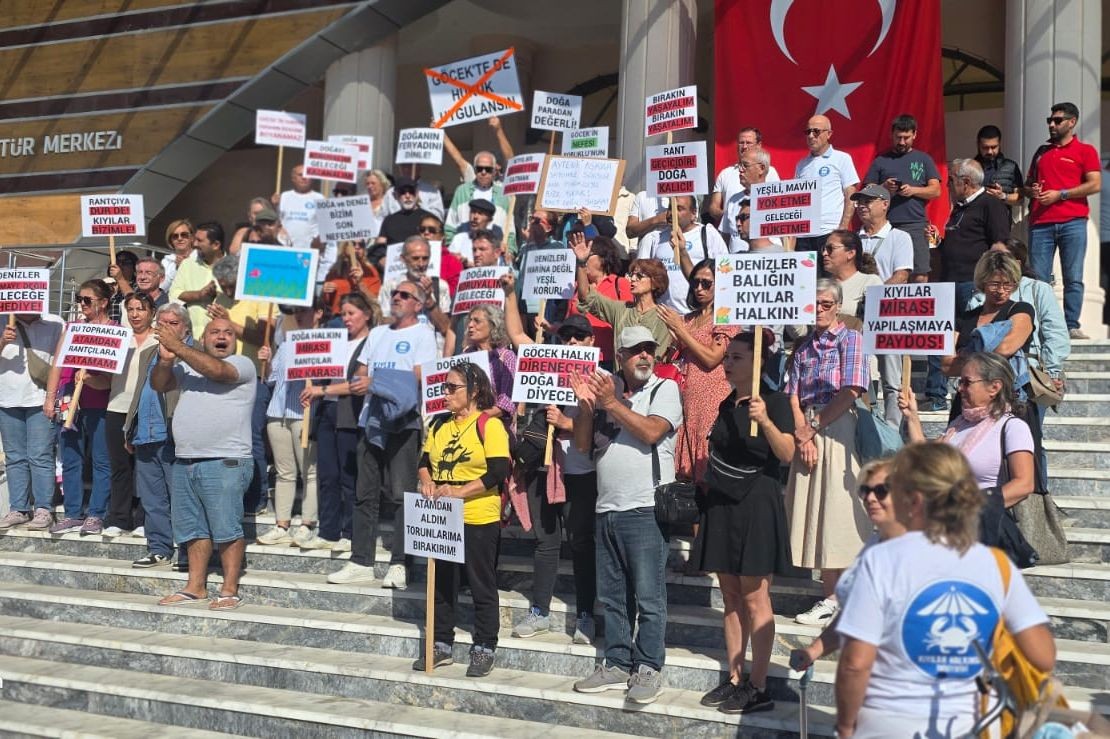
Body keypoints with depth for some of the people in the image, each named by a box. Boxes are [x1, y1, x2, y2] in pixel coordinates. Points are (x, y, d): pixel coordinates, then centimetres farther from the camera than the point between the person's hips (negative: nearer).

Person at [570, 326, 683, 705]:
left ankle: (648, 669, 6)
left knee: (648, 595, -3)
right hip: (607, 508, 6)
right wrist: (585, 405, -4)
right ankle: (617, 664, 21)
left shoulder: (666, 389, 0)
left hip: (645, 509, -5)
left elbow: (651, 432, -16)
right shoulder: (605, 389, 13)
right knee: (612, 595, 11)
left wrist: (612, 404, -15)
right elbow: (583, 444, 10)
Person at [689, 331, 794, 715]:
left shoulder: (775, 400, -8)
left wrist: (765, 421, -35)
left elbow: (787, 454, -21)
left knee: (754, 596, -4)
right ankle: (734, 680, 17)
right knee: (731, 596, 10)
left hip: (756, 506, -7)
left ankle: (758, 688, 3)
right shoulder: (726, 404, 13)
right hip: (722, 504, 7)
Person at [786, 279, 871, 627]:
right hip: (806, 430, 6)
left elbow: (850, 391, -10)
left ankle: (837, 599, -2)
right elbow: (793, 395, 8)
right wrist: (802, 433, -7)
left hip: (836, 427, -6)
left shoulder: (850, 339, 1)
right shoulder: (804, 346, 17)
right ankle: (830, 595, 10)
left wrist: (814, 426, -9)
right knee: (812, 509, 4)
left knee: (835, 507, -7)